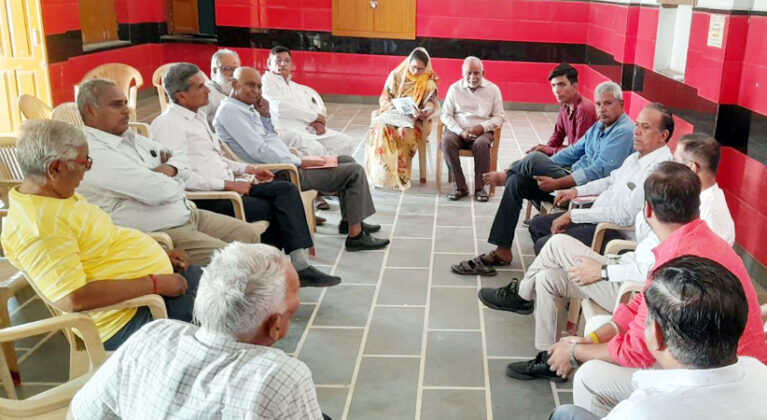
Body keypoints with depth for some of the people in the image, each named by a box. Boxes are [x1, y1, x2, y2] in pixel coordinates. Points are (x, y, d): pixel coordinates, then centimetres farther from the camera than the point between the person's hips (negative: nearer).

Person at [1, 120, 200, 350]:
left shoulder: (55, 194, 6)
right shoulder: (39, 222, -26)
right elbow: (72, 299, -32)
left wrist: (160, 253, 8)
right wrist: (155, 283, -27)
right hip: (131, 316, -10)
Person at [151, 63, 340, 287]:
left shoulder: (197, 117, 21)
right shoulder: (167, 124, -10)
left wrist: (246, 169, 15)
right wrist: (228, 185, -19)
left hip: (226, 186, 9)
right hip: (205, 198, -9)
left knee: (286, 189, -11)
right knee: (268, 210, -21)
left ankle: (299, 264, -19)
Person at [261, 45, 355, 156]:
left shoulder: (300, 88, 27)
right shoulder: (266, 82, 6)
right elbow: (279, 107, -11)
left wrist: (319, 122, -9)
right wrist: (315, 116, -6)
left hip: (310, 129, 7)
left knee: (346, 142, -7)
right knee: (314, 149, -34)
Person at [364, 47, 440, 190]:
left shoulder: (429, 81, 3)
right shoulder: (396, 75, 7)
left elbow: (431, 103, -6)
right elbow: (384, 98, 7)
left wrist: (424, 112, -30)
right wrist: (394, 108, -14)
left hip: (414, 120, -1)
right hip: (393, 115, 2)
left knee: (404, 132, -36)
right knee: (382, 129, -33)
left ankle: (399, 175, -26)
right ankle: (382, 174, -30)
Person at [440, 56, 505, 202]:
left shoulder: (493, 89, 9)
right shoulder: (455, 88, 9)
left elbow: (499, 117, 7)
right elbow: (445, 115, 5)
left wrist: (482, 127, -13)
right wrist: (461, 131, -12)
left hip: (482, 131, -1)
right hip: (458, 130, 1)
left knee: (481, 143, -36)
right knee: (447, 140, -32)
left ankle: (480, 187, -22)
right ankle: (460, 186, -24)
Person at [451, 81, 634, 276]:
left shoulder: (624, 132, -11)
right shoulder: (599, 126, 19)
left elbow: (600, 171, -21)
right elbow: (574, 151, 22)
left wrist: (556, 183, -24)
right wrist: (544, 165, 6)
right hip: (573, 177, 10)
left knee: (535, 158, -24)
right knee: (516, 182, -5)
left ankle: (506, 176, 11)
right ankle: (502, 252, -6)